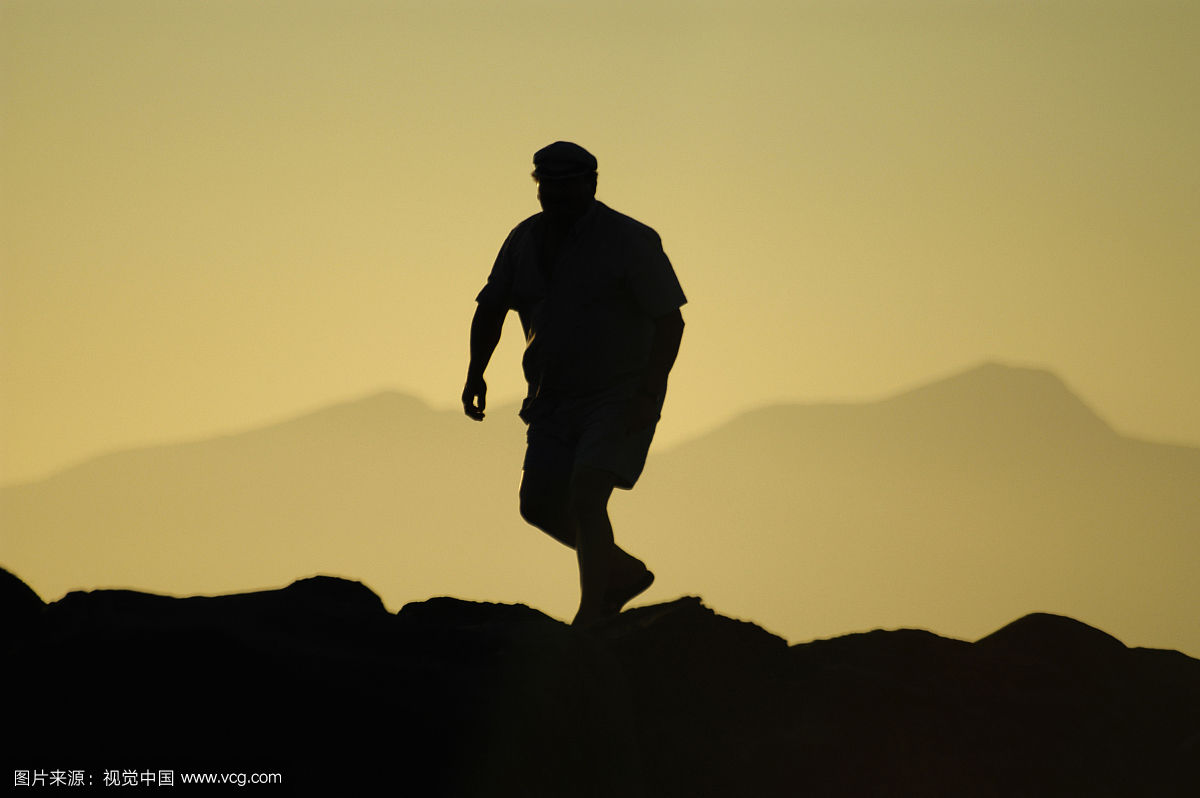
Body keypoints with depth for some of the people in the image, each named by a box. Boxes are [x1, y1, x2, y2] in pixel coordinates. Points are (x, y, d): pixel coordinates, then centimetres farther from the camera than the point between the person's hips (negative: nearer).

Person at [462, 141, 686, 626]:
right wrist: (475, 374, 1)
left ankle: (589, 618, -22)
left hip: (620, 399, -7)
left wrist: (648, 395, -25)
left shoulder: (630, 241, -13)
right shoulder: (525, 240, 4)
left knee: (585, 498, -23)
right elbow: (490, 309, 15)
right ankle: (625, 573, 30)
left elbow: (670, 321, -15)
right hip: (555, 399, 7)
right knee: (540, 506, 9)